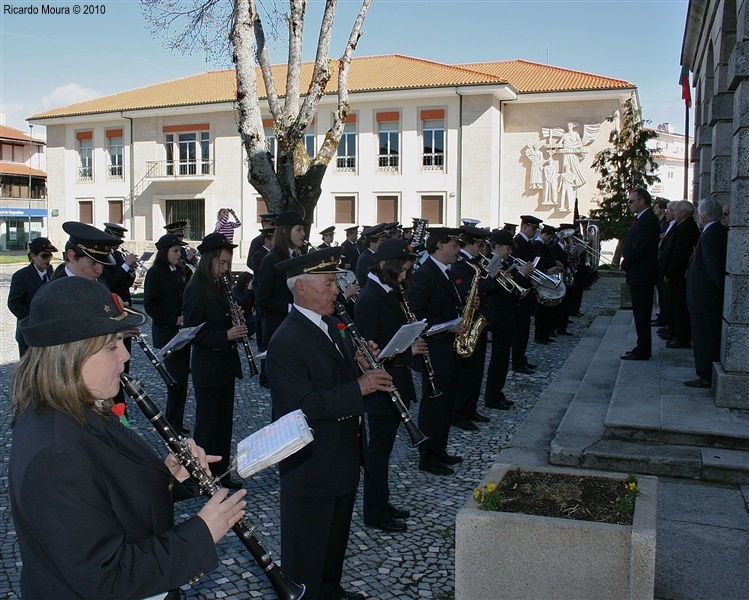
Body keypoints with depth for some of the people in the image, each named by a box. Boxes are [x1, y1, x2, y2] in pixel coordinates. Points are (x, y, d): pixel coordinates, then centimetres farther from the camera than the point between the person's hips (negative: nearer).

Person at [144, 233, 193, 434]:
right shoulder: (155, 273, -7)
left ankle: (176, 422, 21)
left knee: (182, 376, 10)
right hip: (167, 333, -6)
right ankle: (173, 425, 1)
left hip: (183, 331, 7)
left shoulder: (183, 271, 11)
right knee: (178, 377, -9)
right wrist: (174, 320, -15)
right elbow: (150, 305, -11)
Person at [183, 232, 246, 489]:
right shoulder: (195, 290, -15)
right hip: (207, 368, -8)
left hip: (225, 364, 9)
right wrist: (226, 336, -27)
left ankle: (221, 473, 27)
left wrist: (236, 321, 0)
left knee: (224, 422, 15)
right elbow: (194, 332, -19)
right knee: (207, 425, 2)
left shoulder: (218, 287, 11)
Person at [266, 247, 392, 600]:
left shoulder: (332, 326, 7)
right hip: (310, 465, -9)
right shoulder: (286, 342, -22)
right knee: (306, 548, 10)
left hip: (343, 458, 9)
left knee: (337, 535, 27)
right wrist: (358, 388, -27)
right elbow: (304, 405, -29)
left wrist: (365, 369, -5)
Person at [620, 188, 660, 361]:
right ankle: (642, 347, 22)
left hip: (641, 275, -10)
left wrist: (625, 264, -8)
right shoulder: (643, 219, 14)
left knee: (642, 314, -4)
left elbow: (637, 249, -21)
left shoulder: (647, 220, -18)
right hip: (641, 275, 10)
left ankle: (642, 351, 2)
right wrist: (626, 263, 6)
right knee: (641, 314, 15)